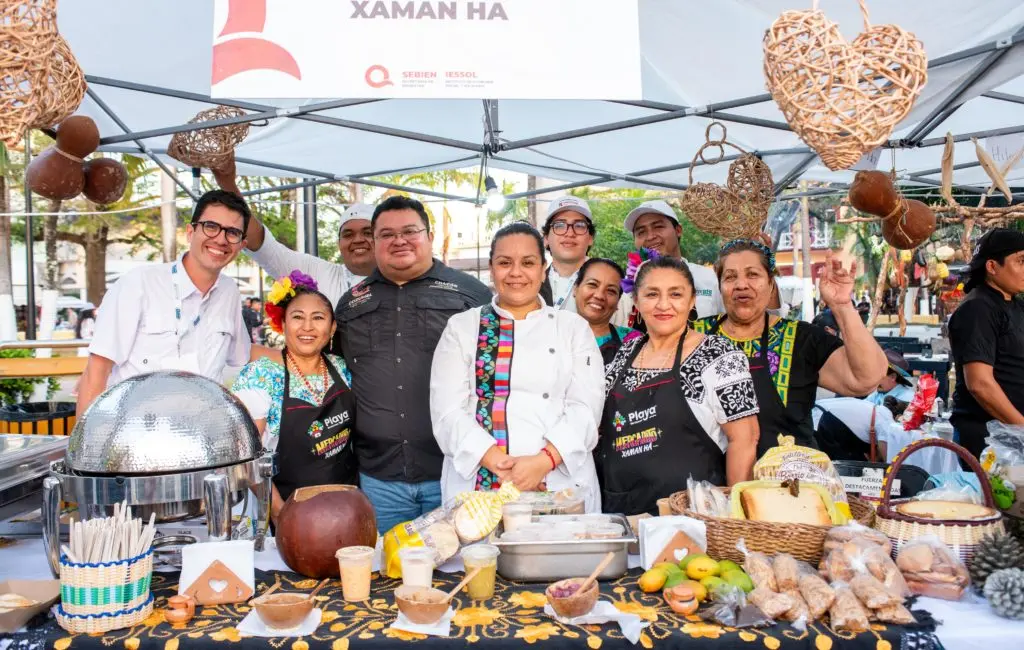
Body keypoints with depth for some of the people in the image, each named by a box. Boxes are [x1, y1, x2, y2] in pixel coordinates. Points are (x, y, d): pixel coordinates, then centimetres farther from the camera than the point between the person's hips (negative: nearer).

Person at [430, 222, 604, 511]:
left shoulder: (574, 327, 8)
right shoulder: (461, 327, 8)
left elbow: (585, 406, -2)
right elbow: (448, 407, -2)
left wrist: (543, 462, -17)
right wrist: (497, 462, -15)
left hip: (561, 484, 0)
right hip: (477, 483, 0)